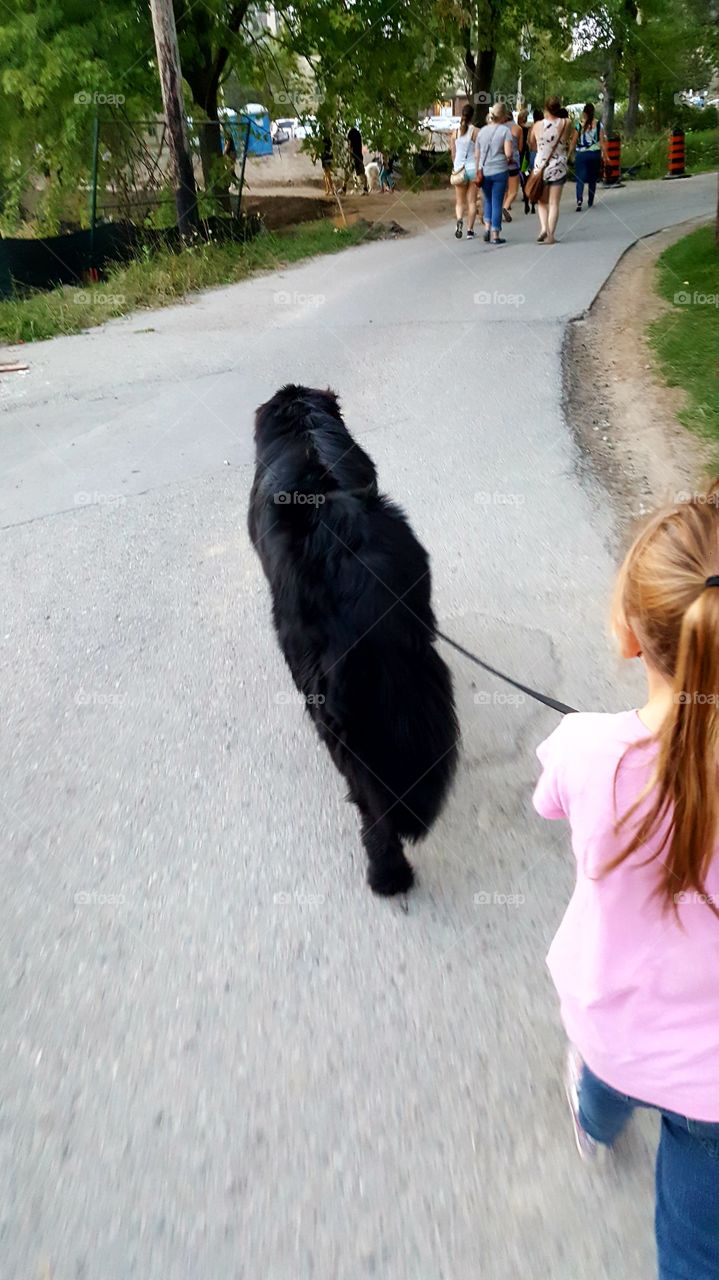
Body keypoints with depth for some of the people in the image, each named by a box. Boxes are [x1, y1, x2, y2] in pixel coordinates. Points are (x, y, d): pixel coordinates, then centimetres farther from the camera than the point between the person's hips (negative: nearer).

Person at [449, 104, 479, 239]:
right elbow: (478, 153, -6)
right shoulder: (476, 131, -6)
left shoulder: (454, 132, 1)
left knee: (459, 201, 8)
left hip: (459, 169, 2)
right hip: (473, 168, -1)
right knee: (472, 202, 6)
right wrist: (479, 171, 1)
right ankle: (470, 230, 4)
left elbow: (453, 153, 5)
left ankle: (459, 220, -21)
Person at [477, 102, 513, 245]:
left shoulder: (482, 130, 5)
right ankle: (495, 235, 3)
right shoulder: (505, 130, -8)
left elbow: (477, 154, 9)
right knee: (497, 202, 3)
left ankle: (487, 227, 5)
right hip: (500, 171, -3)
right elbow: (508, 153, -15)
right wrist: (510, 159, 5)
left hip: (484, 171, 3)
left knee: (488, 200, 21)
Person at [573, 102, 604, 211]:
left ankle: (579, 199, -28)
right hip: (595, 153, 2)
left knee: (580, 178, -5)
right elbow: (601, 141, -2)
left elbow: (574, 140, -3)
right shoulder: (599, 124, -1)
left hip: (581, 153, -2)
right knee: (592, 178, 15)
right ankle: (590, 202, 22)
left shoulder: (579, 124, -4)